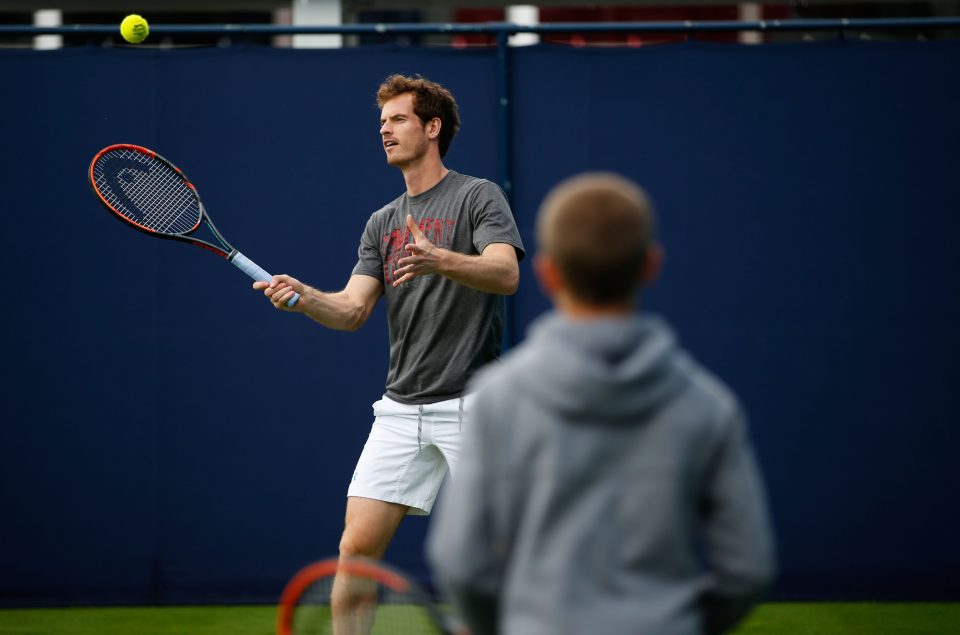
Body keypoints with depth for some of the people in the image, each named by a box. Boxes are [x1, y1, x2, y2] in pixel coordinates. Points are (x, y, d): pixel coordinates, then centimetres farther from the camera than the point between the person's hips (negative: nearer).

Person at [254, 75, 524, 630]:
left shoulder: (477, 197, -1)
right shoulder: (382, 223, 17)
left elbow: (506, 273, -19)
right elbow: (353, 309, 7)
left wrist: (438, 261, -36)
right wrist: (304, 297, -15)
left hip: (470, 406, -5)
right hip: (402, 409, 5)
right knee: (357, 546, -3)